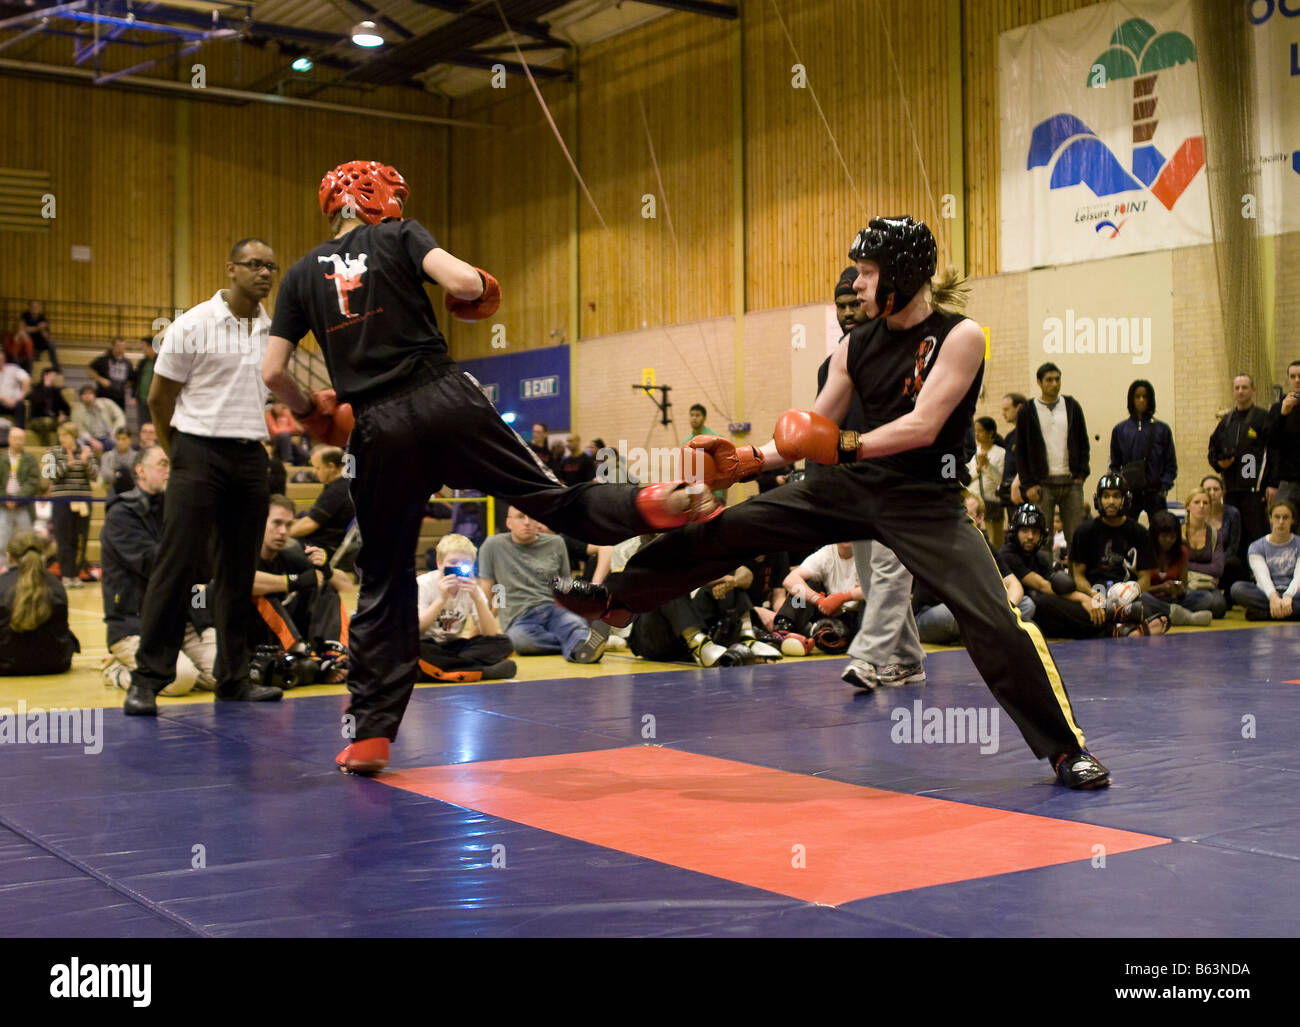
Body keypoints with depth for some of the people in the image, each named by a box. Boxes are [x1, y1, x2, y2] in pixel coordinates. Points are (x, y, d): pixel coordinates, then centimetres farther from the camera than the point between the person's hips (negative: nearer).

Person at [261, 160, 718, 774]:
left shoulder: (302, 274, 13)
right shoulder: (398, 238, 8)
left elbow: (273, 371, 9)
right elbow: (465, 281, -9)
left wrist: (307, 413, 27)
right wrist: (474, 294, 14)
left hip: (379, 428, 2)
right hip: (442, 397, -1)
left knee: (384, 581, 9)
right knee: (546, 496, 6)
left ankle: (371, 734, 10)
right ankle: (654, 504, -20)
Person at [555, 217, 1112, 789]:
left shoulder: (959, 336, -10)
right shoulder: (858, 345, 6)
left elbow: (923, 426, -19)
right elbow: (812, 434, 13)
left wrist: (846, 446, -21)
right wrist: (751, 458, 4)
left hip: (926, 501, -5)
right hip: (855, 486, 5)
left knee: (993, 619, -16)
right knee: (731, 528, 1)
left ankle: (1065, 749, 0)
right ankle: (615, 598, 14)